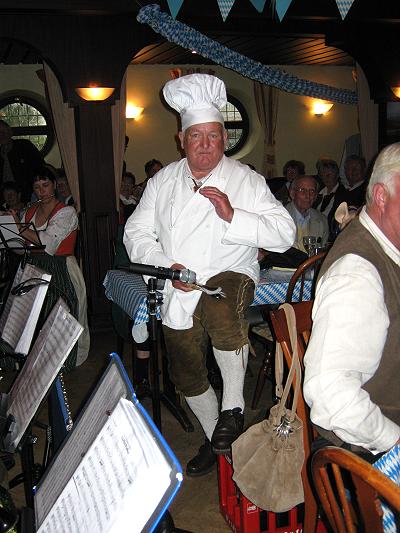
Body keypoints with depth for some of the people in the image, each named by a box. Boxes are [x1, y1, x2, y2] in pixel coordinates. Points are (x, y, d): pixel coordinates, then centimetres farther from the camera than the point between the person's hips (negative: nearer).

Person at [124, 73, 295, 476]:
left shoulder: (245, 179, -4)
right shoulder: (163, 181, 6)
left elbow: (284, 234, -11)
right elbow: (136, 233, 3)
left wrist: (232, 216, -24)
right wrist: (165, 266, -14)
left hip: (230, 276, -4)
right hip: (177, 293, 4)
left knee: (219, 307, -40)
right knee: (187, 376, 12)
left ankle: (233, 408, -21)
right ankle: (214, 438, 39)